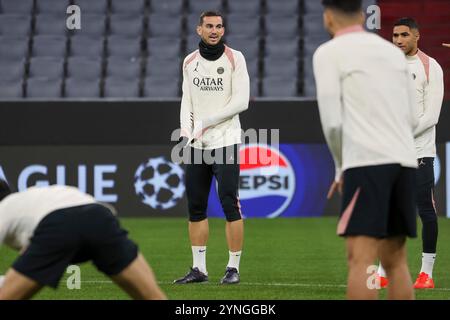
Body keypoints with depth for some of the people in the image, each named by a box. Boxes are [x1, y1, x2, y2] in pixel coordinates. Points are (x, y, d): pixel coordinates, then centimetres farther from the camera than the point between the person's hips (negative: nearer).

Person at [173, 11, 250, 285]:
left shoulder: (234, 58, -3)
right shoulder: (190, 62, 11)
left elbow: (241, 101, -9)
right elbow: (187, 101, 13)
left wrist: (205, 122, -13)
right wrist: (185, 132, -4)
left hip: (225, 141, -5)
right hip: (196, 145, 5)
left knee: (230, 204, -8)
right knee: (196, 206, 6)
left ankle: (234, 267, -2)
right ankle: (199, 269, 12)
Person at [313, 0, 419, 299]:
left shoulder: (328, 53, 1)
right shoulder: (393, 51, 19)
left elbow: (332, 120, -6)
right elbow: (413, 117, 17)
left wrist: (341, 167, 8)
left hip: (367, 162, -6)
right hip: (405, 161, 6)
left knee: (361, 258, -11)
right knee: (395, 259, 10)